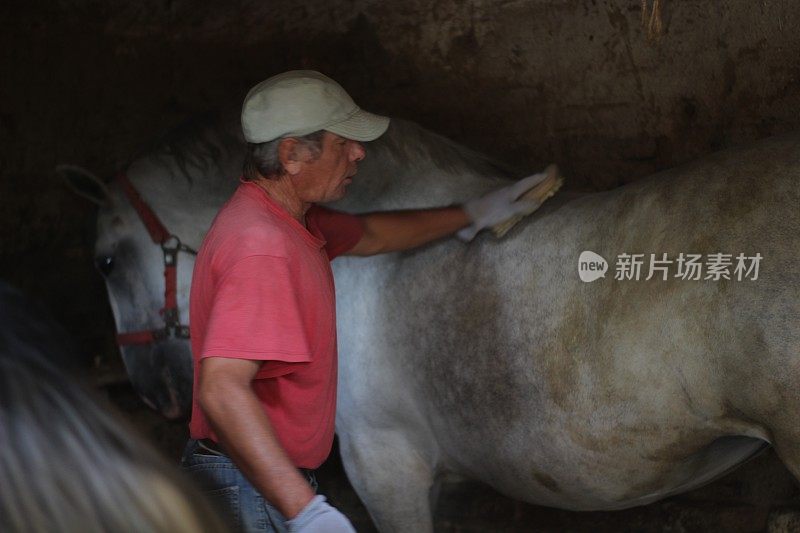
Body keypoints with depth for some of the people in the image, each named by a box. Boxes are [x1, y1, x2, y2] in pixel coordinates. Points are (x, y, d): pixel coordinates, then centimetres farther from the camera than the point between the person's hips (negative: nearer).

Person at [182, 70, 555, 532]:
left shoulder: (293, 218, 7)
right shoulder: (261, 246, -27)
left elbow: (368, 235, 30)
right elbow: (220, 390, -38)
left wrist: (472, 215, 34)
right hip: (250, 490, -10)